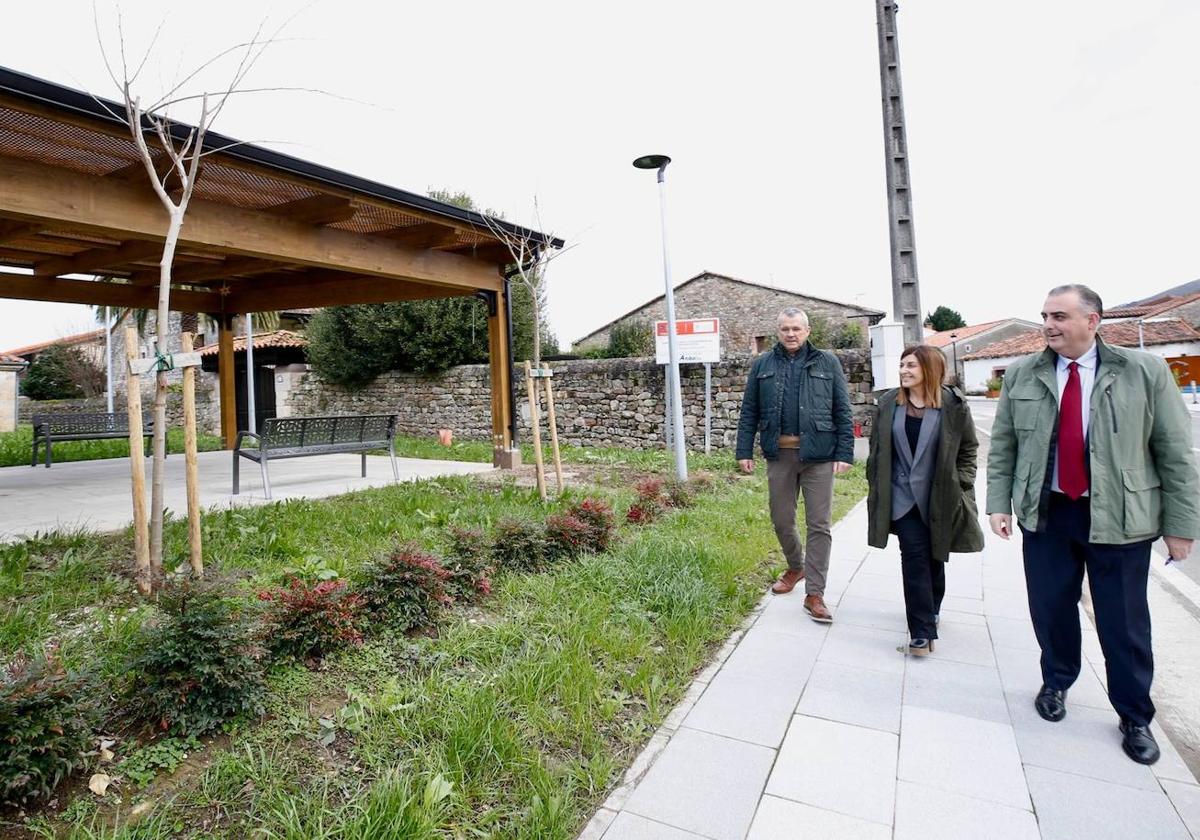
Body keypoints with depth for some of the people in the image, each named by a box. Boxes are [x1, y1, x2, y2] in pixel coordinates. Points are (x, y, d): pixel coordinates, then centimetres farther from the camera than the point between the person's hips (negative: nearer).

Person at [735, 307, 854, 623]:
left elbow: (842, 411, 1)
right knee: (781, 520, 13)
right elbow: (749, 412, 8)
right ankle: (796, 567, 39)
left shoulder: (827, 362, 3)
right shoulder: (762, 364, 7)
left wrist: (845, 453, -5)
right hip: (779, 454, 2)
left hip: (818, 455, -2)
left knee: (819, 525, 1)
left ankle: (814, 594, 10)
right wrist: (744, 451, 2)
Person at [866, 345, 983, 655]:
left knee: (935, 556, 14)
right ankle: (922, 632, -1)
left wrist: (961, 486, -4)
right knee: (915, 557, -5)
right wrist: (876, 487, 4)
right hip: (903, 496, 0)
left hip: (940, 497, 0)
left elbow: (968, 447, 2)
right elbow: (877, 448, 6)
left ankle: (931, 610, 39)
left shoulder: (953, 405, -6)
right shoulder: (889, 403, 0)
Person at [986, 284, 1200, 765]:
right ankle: (1056, 682, 36)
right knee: (1051, 608, 12)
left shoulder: (1145, 372, -4)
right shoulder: (1021, 377, 2)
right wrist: (998, 503, -1)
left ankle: (1135, 717, 30)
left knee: (1123, 621, 9)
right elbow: (1002, 446, 5)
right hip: (1045, 513, 2)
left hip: (1120, 518, -1)